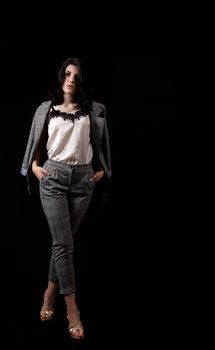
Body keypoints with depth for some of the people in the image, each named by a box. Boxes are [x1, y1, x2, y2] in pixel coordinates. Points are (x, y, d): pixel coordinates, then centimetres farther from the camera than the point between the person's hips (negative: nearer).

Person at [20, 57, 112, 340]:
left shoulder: (94, 110, 5)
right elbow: (36, 143, 14)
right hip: (53, 177, -1)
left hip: (83, 178, 1)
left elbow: (102, 144, 13)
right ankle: (72, 311, -4)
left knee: (63, 241, 8)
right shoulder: (46, 109, 6)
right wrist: (34, 166, 1)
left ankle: (49, 295, 25)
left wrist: (102, 170, 5)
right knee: (64, 244, -7)